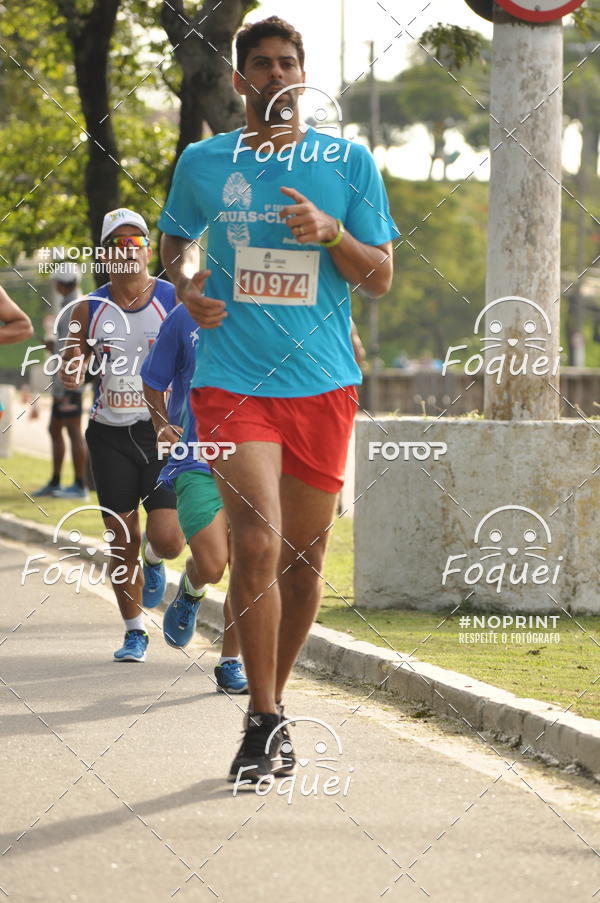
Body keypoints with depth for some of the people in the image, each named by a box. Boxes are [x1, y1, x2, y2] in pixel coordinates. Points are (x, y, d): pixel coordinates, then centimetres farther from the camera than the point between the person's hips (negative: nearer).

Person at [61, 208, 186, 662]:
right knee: (123, 542, 3)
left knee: (166, 538, -12)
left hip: (165, 432, -2)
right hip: (111, 436, 2)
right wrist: (74, 368, -16)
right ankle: (135, 632, 19)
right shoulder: (90, 310, 3)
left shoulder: (174, 301, -3)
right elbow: (71, 375, 8)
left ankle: (154, 561, 25)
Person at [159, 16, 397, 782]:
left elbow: (380, 279, 6)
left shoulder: (349, 163, 5)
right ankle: (264, 719, -9)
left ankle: (272, 697, 26)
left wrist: (330, 232, -13)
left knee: (304, 555, 8)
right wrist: (185, 281, 0)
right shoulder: (202, 163, 6)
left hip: (322, 381, 2)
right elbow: (174, 239, 23)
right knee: (257, 540, -17)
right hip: (232, 379, -2)